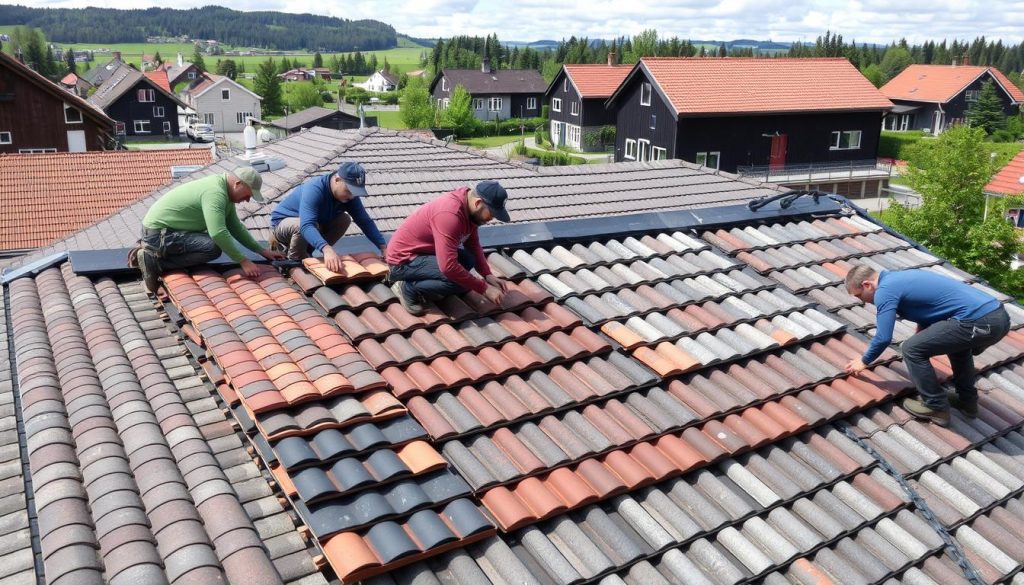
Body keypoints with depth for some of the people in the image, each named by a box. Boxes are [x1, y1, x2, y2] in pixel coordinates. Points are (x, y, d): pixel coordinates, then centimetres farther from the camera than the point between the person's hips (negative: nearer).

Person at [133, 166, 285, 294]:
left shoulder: (226, 192, 9)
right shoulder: (215, 192, -23)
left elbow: (236, 228, 16)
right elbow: (218, 233, -32)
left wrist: (262, 251, 12)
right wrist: (243, 261, -26)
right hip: (157, 234, -10)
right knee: (213, 248, -23)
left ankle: (149, 250, 17)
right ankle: (155, 262, -14)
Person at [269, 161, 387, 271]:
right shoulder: (314, 190, -37)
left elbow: (365, 221, -13)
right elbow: (306, 226, -50)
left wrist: (383, 247, -26)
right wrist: (327, 249, -67)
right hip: (282, 223, -7)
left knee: (344, 220, -11)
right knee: (300, 225, -38)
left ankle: (306, 252, 1)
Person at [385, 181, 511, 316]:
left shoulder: (469, 208, -3)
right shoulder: (450, 213, -32)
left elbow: (473, 246, 9)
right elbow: (448, 267, -35)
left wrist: (488, 275, -6)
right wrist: (484, 288, -28)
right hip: (404, 260, -10)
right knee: (461, 281, -23)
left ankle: (419, 279, 5)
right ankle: (408, 288, -6)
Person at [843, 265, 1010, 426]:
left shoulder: (885, 290, -4)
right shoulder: (900, 278, 24)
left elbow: (883, 338, -5)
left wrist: (864, 361, 12)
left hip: (978, 322, -10)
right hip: (1000, 316, 10)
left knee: (911, 349, -2)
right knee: (957, 340, 38)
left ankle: (937, 408, 9)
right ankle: (967, 400, 40)